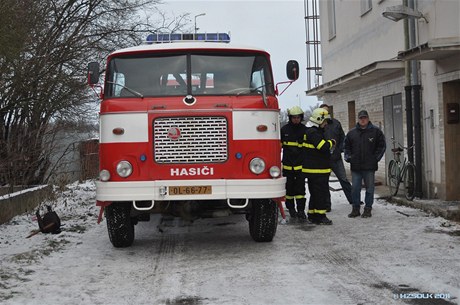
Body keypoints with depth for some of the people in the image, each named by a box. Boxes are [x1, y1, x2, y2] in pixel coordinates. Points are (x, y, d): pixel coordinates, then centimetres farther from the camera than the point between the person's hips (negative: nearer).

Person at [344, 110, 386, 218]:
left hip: (369, 166, -2)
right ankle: (355, 209, 12)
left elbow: (382, 146, 5)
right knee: (355, 189, 3)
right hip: (355, 166, 2)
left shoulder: (376, 131, 3)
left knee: (369, 189, 3)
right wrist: (348, 157, 6)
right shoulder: (351, 133, 10)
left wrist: (376, 158, -2)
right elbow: (346, 147, 19)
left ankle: (368, 209, 11)